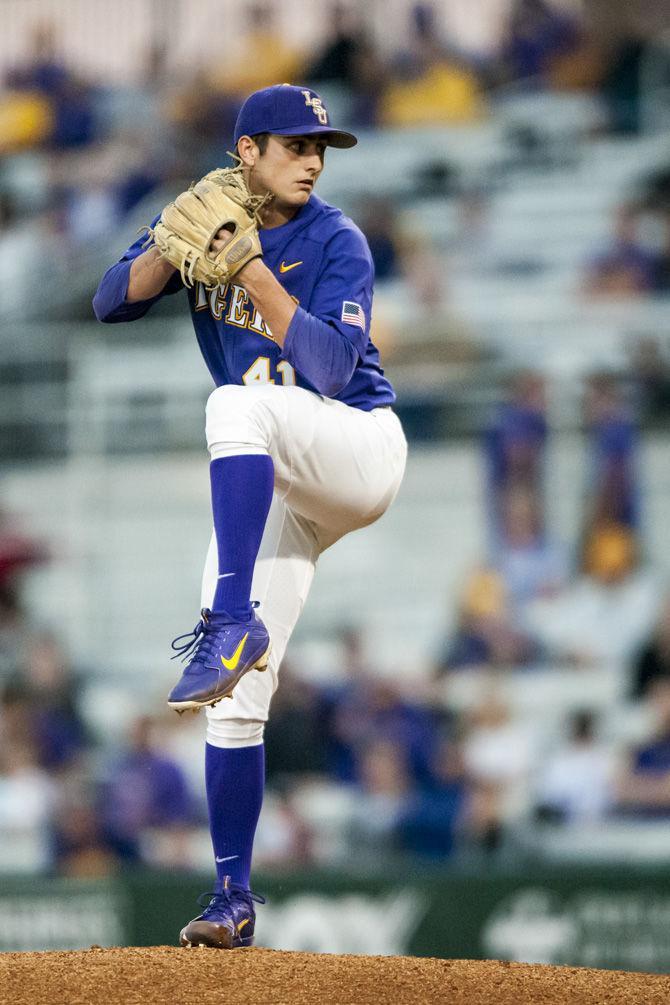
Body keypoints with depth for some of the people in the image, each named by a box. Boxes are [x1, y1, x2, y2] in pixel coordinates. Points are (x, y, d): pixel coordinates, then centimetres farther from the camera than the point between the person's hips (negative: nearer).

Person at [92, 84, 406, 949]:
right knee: (234, 702, -2)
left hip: (358, 450, -5)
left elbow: (333, 368, -22)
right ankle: (233, 897, 5)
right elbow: (112, 301, -3)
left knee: (239, 404, -37)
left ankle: (233, 621, -41)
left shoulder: (336, 244, -10)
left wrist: (254, 274, -27)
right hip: (269, 487, 5)